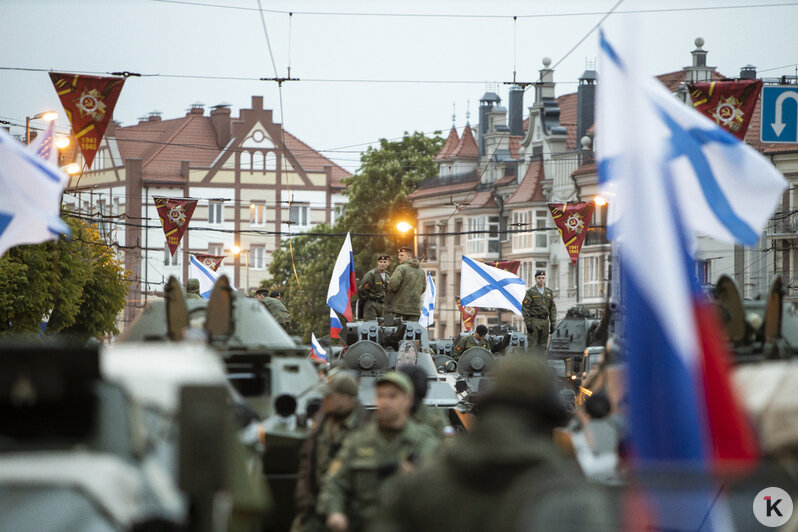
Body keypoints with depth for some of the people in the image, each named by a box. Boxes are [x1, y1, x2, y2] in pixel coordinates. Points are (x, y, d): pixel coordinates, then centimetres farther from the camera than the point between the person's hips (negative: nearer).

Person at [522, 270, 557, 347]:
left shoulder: (549, 292, 12)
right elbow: (525, 309, -5)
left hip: (545, 321, 4)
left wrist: (552, 324, 6)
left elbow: (553, 309, 14)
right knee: (532, 346, -7)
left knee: (543, 346, 5)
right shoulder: (530, 292, -1)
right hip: (534, 321, -4)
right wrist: (528, 324, -12)